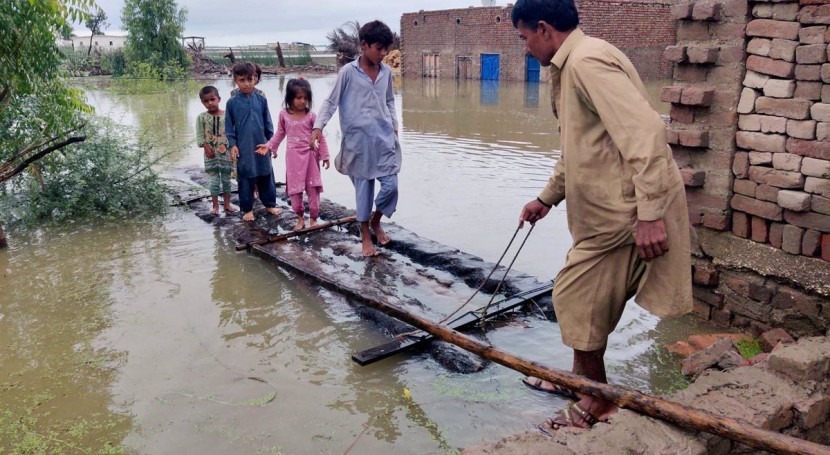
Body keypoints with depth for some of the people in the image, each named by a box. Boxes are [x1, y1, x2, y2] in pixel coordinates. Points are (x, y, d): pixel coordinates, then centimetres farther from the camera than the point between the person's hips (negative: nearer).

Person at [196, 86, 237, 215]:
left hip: (226, 152, 1)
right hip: (211, 153, 0)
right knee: (214, 180, 2)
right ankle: (215, 206, 12)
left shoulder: (227, 115, -3)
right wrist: (206, 146, -16)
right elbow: (200, 135, -3)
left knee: (226, 179, 9)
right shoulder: (201, 117, -2)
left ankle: (227, 203, 21)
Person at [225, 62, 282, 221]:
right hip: (243, 148, -2)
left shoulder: (261, 99, 0)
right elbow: (229, 126, 0)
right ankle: (247, 209, 17)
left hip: (262, 145, 2)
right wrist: (232, 144, -7)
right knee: (245, 179, 6)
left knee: (266, 176, 13)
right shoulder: (232, 102, -5)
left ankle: (270, 204, 28)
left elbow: (268, 123, 7)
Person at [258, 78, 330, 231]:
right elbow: (280, 134, 12)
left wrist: (325, 155, -2)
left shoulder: (311, 116, -6)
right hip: (293, 156, 1)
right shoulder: (284, 115, -1)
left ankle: (313, 218, 13)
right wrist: (269, 146, 2)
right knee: (295, 189, 5)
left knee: (313, 188, 2)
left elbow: (320, 137, -2)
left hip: (309, 155, -1)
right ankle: (300, 218, 20)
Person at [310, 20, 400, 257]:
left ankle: (376, 221, 25)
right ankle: (365, 236, 20)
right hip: (359, 140, -4)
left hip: (384, 138, 4)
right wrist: (319, 126, -16)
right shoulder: (348, 72, -7)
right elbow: (330, 101, -4)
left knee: (391, 186, -2)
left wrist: (394, 126, 14)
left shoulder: (386, 71, 6)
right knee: (363, 189, 4)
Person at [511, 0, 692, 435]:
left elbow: (645, 132, -27)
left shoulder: (588, 60, -17)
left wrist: (650, 214, -29)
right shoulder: (572, 66, 17)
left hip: (624, 213, -10)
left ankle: (595, 406, 18)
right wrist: (546, 198, 32)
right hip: (605, 208, 10)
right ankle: (584, 379, 38)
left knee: (576, 300, 1)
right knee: (584, 299, 20)